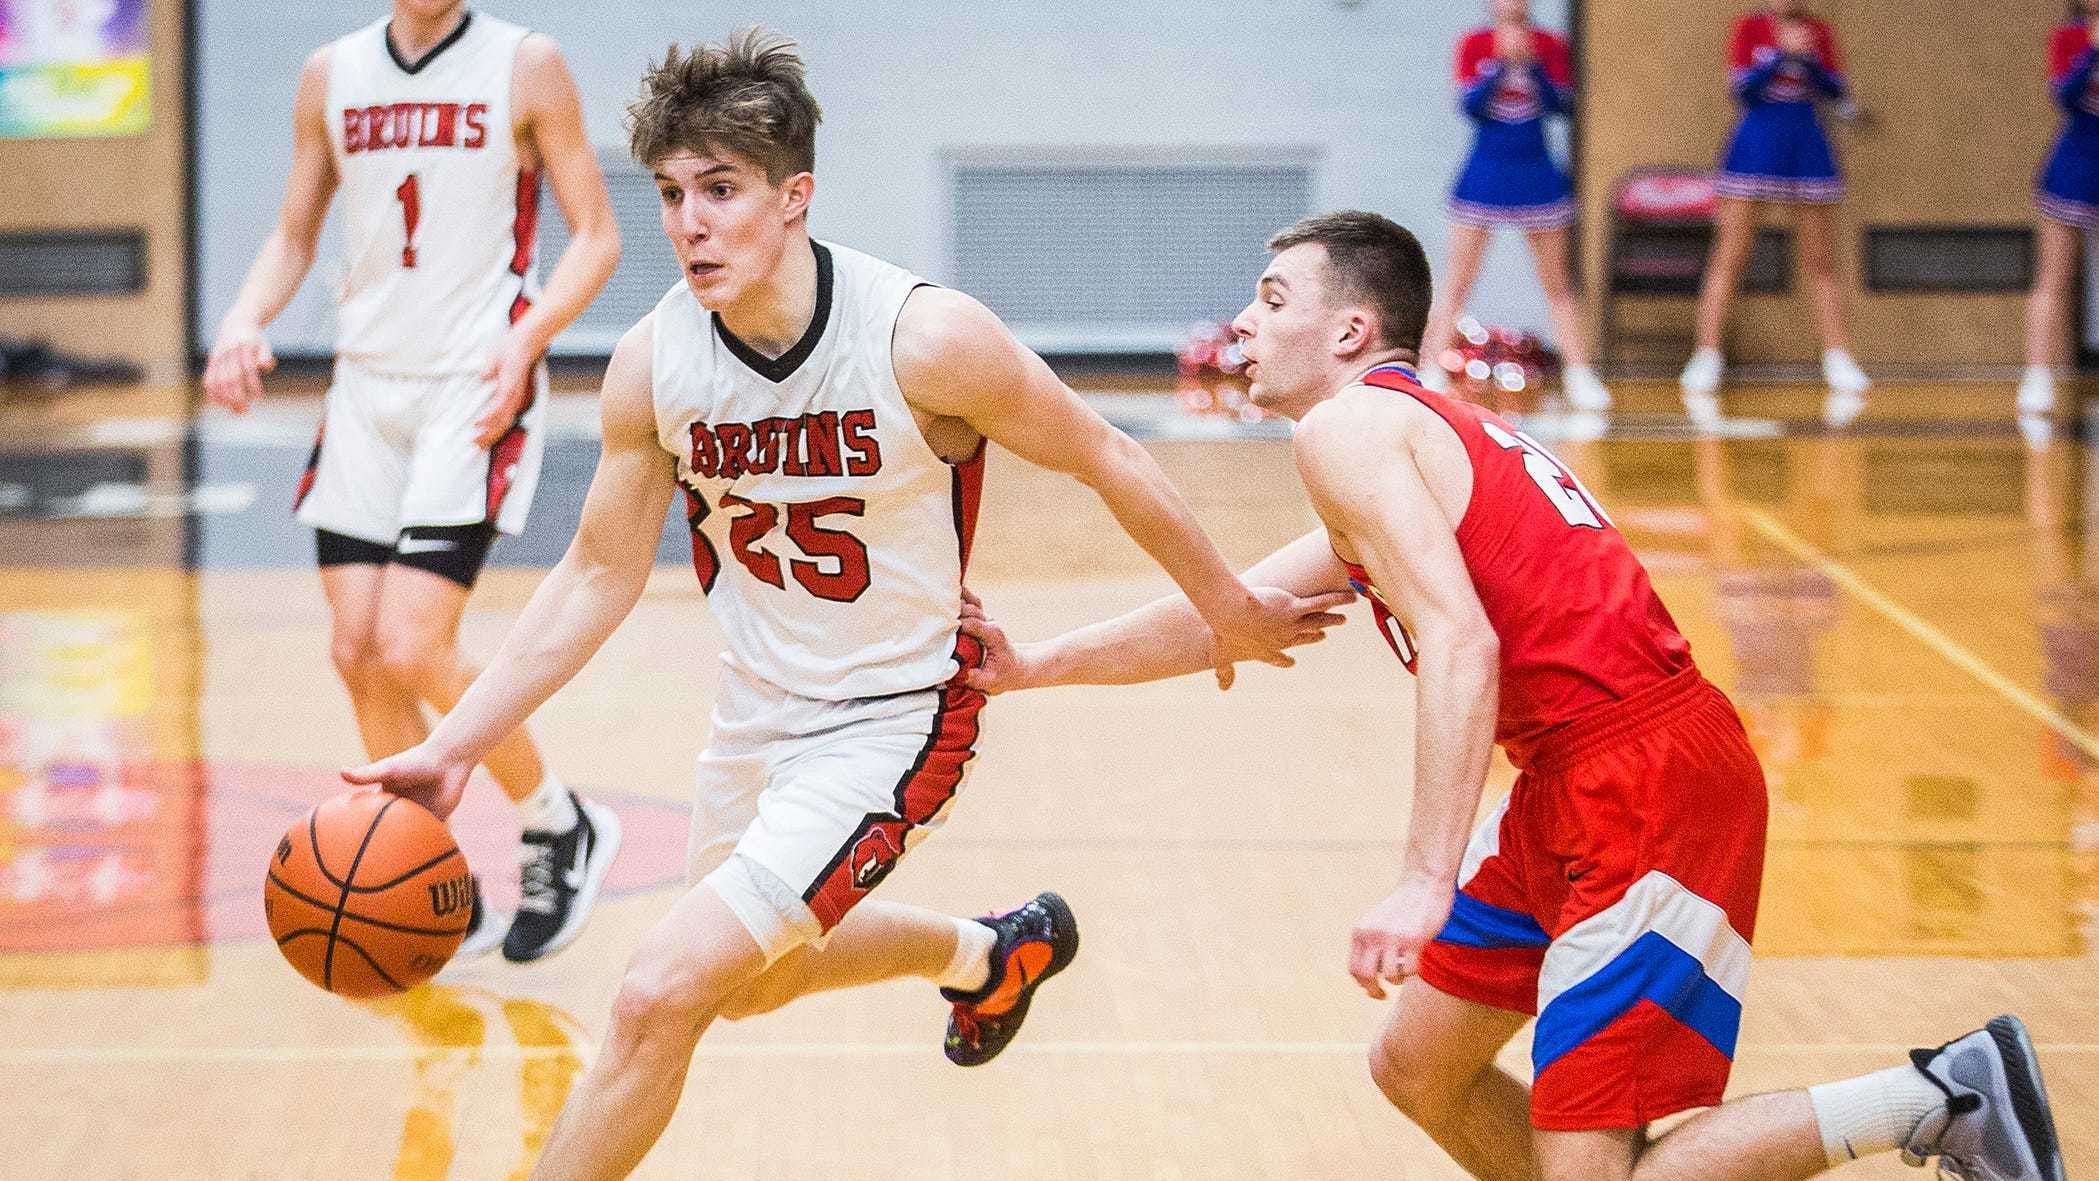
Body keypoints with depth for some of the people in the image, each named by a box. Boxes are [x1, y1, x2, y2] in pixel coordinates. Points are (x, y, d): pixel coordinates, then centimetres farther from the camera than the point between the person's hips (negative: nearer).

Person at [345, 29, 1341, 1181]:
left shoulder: (925, 339, -26)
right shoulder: (653, 363, -13)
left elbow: (1104, 461, -10)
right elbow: (599, 574, 0)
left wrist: (1228, 609, 3)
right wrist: (452, 748, -8)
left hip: (890, 721, -6)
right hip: (757, 707, 6)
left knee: (658, 998, -18)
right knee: (750, 981, 29)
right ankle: (992, 953, 56)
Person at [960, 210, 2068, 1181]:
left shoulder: (1347, 425, -8)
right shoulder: (1426, 428, 22)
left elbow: (1461, 646, -22)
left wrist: (1427, 882, -28)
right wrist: (1032, 665, 31)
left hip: (1644, 790, -10)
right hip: (1574, 785, 10)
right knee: (1418, 1071, 18)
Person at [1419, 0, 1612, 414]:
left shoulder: (1549, 47, 1)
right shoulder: (1475, 46, -2)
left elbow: (1564, 106, -7)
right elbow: (1470, 104, -12)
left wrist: (1532, 64, -18)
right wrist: (1504, 62, -21)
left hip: (1535, 174, 1)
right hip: (1485, 174, -1)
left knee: (1556, 283, 6)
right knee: (1456, 282, -1)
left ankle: (1580, 375, 10)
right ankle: (1431, 374, 2)